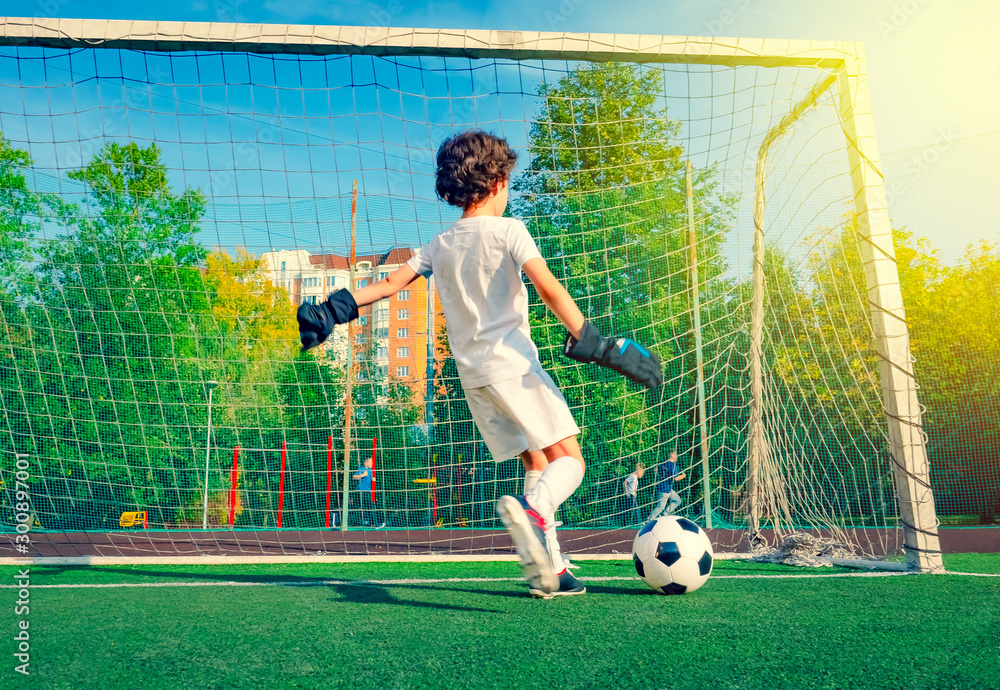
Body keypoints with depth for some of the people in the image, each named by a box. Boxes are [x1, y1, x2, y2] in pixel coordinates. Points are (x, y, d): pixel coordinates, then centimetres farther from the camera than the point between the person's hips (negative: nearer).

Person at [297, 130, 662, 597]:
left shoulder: (440, 245, 14)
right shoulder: (507, 230, -3)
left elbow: (392, 283, 11)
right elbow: (547, 286, -15)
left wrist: (334, 310, 16)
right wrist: (588, 340, -19)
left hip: (472, 375, 6)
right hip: (512, 363, -6)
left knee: (537, 463, 15)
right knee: (569, 460, -4)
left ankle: (549, 568, 12)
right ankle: (530, 511, -35)